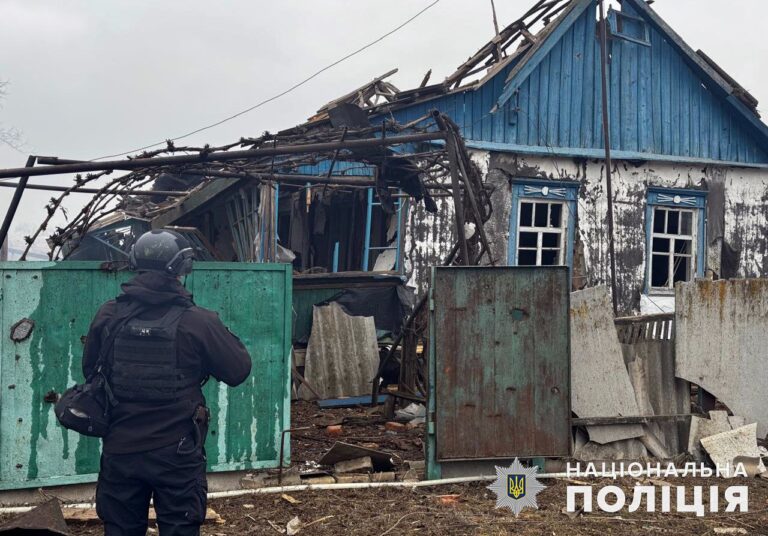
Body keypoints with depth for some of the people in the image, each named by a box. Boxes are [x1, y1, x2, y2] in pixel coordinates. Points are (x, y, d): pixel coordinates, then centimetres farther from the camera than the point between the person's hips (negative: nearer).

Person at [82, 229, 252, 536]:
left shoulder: (108, 316, -1)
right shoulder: (197, 321, -13)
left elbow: (89, 372, 12)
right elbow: (240, 371, -3)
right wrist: (215, 331, 10)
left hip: (120, 450, 4)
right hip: (177, 453, -3)